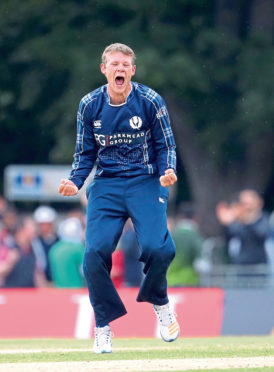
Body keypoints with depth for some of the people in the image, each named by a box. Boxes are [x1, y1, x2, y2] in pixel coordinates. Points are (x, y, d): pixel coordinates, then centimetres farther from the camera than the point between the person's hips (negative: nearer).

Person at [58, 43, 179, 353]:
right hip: (106, 185, 2)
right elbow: (85, 153, 11)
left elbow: (165, 146, 3)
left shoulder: (150, 102, -5)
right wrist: (74, 182, -7)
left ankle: (159, 302, 11)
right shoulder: (89, 106, 1)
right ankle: (104, 325, 2)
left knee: (158, 248, -23)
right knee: (95, 252, -17)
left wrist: (166, 173, -17)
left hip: (146, 182, -2)